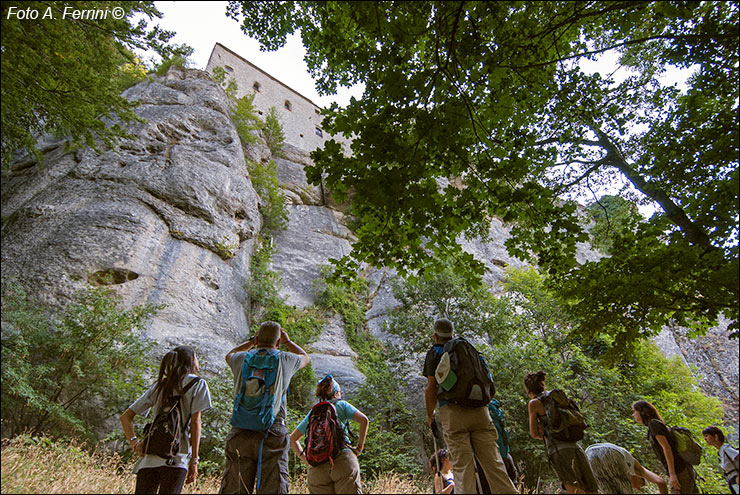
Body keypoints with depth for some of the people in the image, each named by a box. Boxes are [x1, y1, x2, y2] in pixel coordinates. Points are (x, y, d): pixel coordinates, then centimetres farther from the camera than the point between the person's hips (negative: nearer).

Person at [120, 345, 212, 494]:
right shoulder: (198, 383, 2)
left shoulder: (158, 385, 19)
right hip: (176, 457, -5)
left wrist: (133, 441, 8)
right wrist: (194, 460, -3)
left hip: (149, 457, 5)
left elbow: (125, 416, 18)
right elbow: (195, 422, -5)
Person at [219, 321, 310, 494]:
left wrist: (252, 341, 39)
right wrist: (287, 340, 39)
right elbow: (305, 358, 27)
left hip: (240, 433, 2)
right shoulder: (285, 360, 3)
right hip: (273, 434, -2)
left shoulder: (242, 359, 6)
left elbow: (230, 355, 33)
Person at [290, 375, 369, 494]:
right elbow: (364, 420, -3)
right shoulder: (341, 404, 12)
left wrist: (305, 459, 21)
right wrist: (360, 447, 4)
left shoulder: (312, 413, 23)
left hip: (317, 467, 3)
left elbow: (292, 438, 28)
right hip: (343, 459, -3)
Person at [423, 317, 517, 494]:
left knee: (462, 466, -3)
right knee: (492, 462, 5)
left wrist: (429, 415, 12)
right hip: (479, 410, 4)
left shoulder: (434, 353, 8)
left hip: (452, 411, -4)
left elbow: (431, 388, 0)